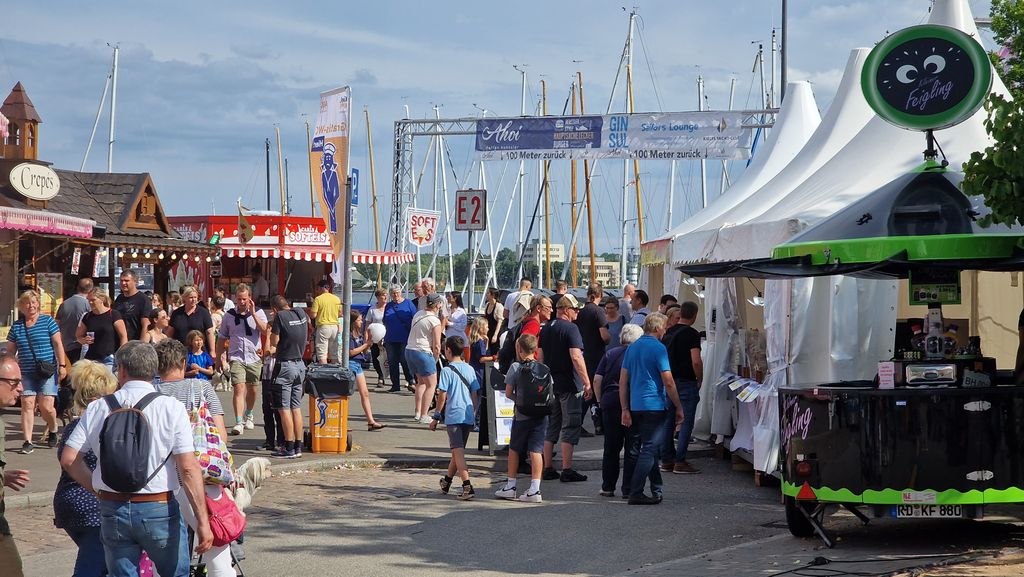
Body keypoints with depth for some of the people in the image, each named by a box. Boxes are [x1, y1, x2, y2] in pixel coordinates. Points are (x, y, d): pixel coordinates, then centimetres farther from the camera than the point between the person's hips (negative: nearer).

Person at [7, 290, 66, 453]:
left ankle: (53, 431, 22)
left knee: (46, 406, -7)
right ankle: (28, 441, -6)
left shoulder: (48, 321, 2)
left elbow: (58, 344, -1)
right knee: (27, 405, -7)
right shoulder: (16, 326, 10)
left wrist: (62, 365, -7)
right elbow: (10, 351, 15)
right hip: (26, 373, 3)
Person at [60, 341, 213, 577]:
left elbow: (69, 459, -1)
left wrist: (99, 490, 13)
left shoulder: (97, 409, 1)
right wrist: (203, 521, -11)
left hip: (112, 509, 3)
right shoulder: (171, 408, -7)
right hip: (159, 509, -3)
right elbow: (188, 468, -13)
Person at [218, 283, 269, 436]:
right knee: (239, 387, -15)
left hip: (254, 357, 1)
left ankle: (248, 415, 37)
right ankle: (238, 422, -21)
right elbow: (222, 338, 15)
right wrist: (218, 358, 13)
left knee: (252, 389, 12)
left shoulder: (258, 313, 3)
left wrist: (253, 313, -16)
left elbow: (265, 330, -13)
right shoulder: (229, 315, 6)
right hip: (236, 358, -1)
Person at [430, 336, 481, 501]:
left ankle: (467, 486, -21)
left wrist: (436, 416, 1)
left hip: (453, 416, -6)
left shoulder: (447, 371, -7)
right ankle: (447, 481, 33)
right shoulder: (469, 369, 9)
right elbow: (474, 395, 12)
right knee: (458, 449, 17)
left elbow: (442, 396, -8)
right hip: (468, 416, 6)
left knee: (458, 451, -9)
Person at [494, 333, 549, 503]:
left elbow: (508, 393, -6)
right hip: (541, 414, 2)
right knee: (536, 450, 0)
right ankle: (534, 489, -6)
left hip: (522, 415, -2)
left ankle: (510, 486, 21)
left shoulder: (515, 367, -6)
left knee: (514, 449, 14)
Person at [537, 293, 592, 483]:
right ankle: (567, 470, -3)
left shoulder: (545, 329, 10)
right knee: (570, 427, -2)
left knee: (551, 427, 13)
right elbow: (576, 357, -20)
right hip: (569, 385, -7)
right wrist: (587, 382, -17)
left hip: (550, 383, 7)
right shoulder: (570, 328, -13)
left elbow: (540, 357, 13)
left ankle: (548, 468, 14)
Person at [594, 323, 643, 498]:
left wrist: (600, 401, 11)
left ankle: (608, 487, 15)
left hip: (610, 400, 3)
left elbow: (597, 379, 4)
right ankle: (628, 489, 3)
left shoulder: (610, 353, 10)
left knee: (611, 447, 12)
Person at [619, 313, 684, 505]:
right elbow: (668, 382, -12)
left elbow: (623, 381, 11)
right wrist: (679, 408, -3)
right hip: (654, 406, -8)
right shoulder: (658, 348, -10)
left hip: (636, 406, 8)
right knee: (649, 450, -6)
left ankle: (657, 491, 22)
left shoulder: (632, 347, 11)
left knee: (650, 448, 16)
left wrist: (625, 409, 13)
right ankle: (635, 493, -11)